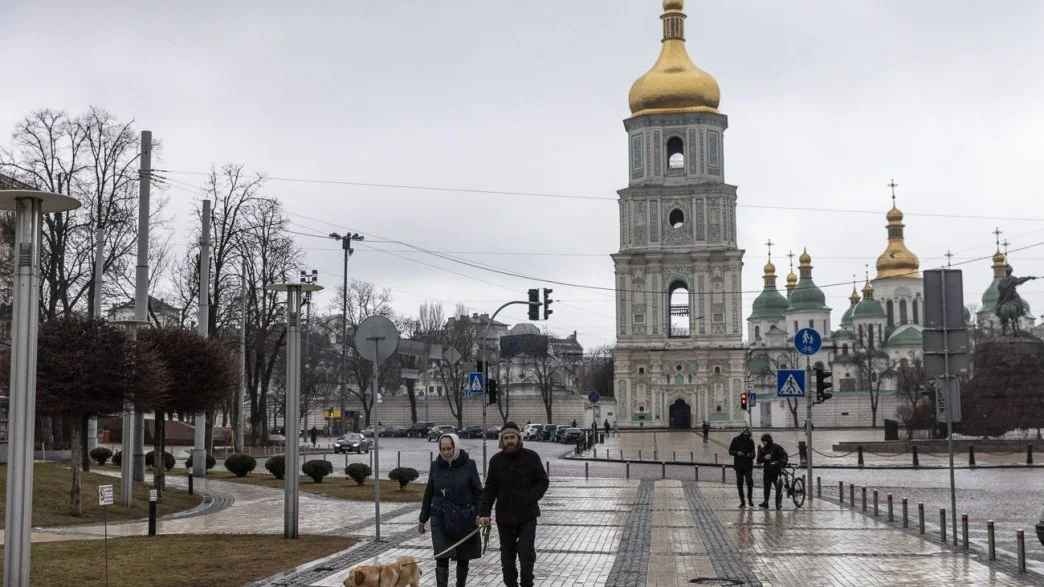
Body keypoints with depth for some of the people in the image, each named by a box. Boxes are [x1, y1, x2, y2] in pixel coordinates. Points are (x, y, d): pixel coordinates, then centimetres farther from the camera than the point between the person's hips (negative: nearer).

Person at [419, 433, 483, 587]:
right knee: (442, 558, -9)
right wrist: (422, 519, 14)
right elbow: (429, 493, 11)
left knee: (463, 558, 11)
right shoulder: (436, 466, 3)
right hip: (440, 518, 1)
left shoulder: (468, 465, -4)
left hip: (464, 518, -1)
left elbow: (478, 492, -1)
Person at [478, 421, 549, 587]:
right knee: (507, 555, 10)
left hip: (527, 516, -2)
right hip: (505, 517, 2)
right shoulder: (496, 460, 3)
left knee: (526, 552, -10)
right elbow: (489, 489, 4)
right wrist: (484, 513, -6)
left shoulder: (531, 457, -2)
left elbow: (543, 482, 2)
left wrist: (531, 497, -13)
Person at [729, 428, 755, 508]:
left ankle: (750, 500, 6)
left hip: (748, 465, 0)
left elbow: (753, 454, 10)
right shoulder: (736, 440, 1)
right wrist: (737, 453, -16)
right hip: (738, 465, 0)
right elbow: (730, 451, 2)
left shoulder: (750, 441, 5)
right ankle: (742, 502, 10)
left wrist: (751, 455, -13)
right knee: (739, 484, 2)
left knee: (749, 482, -9)